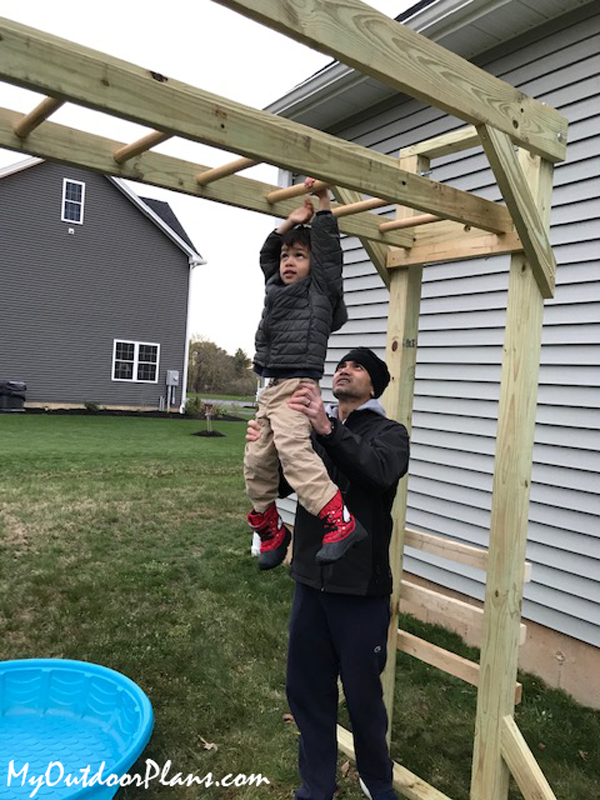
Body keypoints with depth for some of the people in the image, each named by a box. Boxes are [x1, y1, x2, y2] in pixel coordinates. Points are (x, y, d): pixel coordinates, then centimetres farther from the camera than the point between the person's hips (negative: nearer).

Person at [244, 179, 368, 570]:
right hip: (272, 388, 8)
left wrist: (323, 202, 2)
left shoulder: (320, 288, 4)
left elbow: (327, 247, -3)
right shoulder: (277, 288, 22)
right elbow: (265, 254, 31)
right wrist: (292, 221, 24)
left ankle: (341, 522, -30)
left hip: (299, 385, -8)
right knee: (257, 462, 7)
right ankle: (272, 531, 23)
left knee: (294, 451, -28)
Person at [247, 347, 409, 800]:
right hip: (311, 582, 5)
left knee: (363, 695, 10)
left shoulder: (389, 432, -5)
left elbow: (381, 472, -27)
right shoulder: (313, 431, 9)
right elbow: (277, 486, 5)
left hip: (361, 590, -4)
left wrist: (328, 429, -38)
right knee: (306, 690, 14)